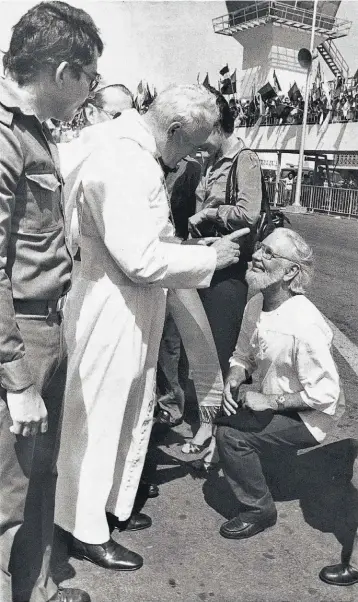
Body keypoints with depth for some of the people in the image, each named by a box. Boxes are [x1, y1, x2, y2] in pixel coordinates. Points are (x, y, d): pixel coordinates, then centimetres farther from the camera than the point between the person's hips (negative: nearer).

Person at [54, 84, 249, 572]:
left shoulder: (138, 155, 10)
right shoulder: (121, 163, -22)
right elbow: (140, 259, -27)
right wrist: (210, 257, -15)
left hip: (137, 310, 10)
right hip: (112, 309, -10)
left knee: (135, 412, 21)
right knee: (98, 420, 6)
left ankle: (114, 505, 40)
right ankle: (87, 531, 26)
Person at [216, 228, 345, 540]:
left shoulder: (304, 325, -31)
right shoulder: (255, 305, -6)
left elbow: (325, 393, -26)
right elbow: (243, 355, 8)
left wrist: (270, 401, -24)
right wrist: (233, 380, -13)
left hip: (308, 417, -8)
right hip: (271, 403, 8)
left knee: (231, 434, -20)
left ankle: (258, 510, 0)